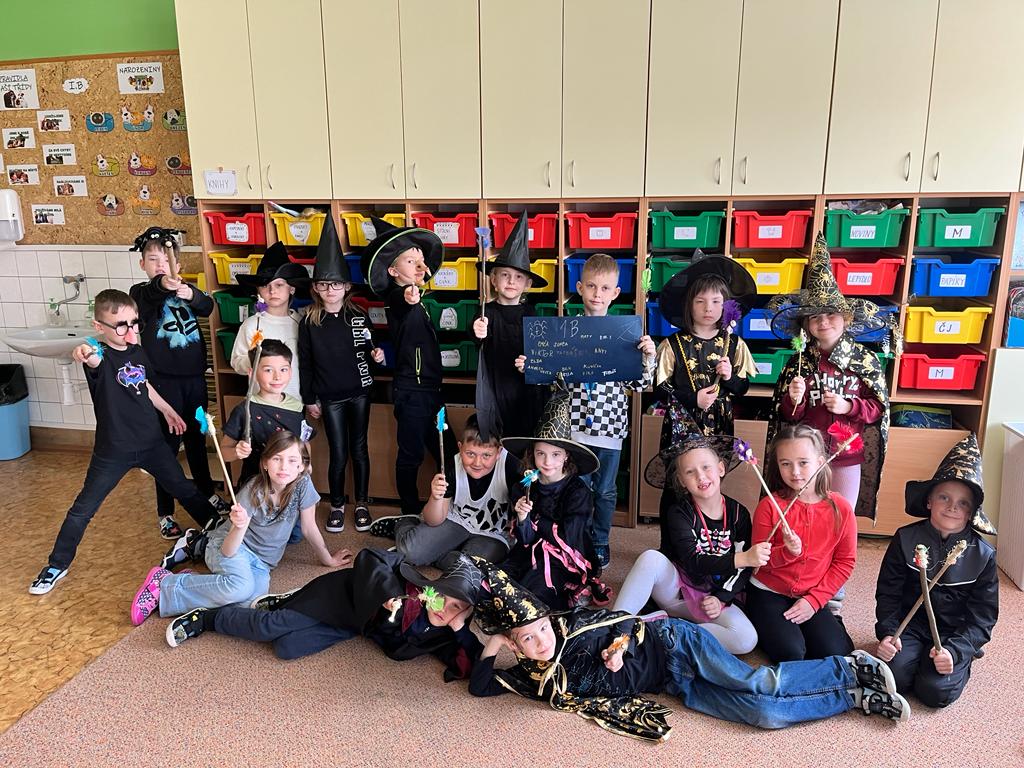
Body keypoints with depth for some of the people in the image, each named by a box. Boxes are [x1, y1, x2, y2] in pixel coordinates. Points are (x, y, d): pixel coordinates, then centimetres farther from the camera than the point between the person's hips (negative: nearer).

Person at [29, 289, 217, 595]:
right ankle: (56, 566, 24)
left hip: (151, 442, 5)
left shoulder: (137, 352, 1)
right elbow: (94, 362, -46)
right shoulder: (99, 355, -18)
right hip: (113, 450, -5)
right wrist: (86, 356, -68)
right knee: (83, 509, 7)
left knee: (184, 489, 16)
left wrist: (167, 410, 28)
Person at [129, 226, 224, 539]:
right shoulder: (141, 292, -3)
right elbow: (149, 297, -28)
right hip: (163, 380, -4)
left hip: (194, 376, 4)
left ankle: (207, 492, 37)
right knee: (167, 444, 1)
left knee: (197, 438, 19)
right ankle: (165, 512, 13)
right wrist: (164, 284, -51)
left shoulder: (188, 288, 8)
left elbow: (208, 307, -13)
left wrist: (190, 294, -35)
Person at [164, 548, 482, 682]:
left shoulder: (446, 632, -19)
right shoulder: (413, 586, -31)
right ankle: (207, 618, 16)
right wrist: (389, 591, -42)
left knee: (286, 648, -11)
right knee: (269, 626, -12)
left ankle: (283, 604, 20)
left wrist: (462, 632, -35)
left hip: (357, 625, 3)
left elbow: (468, 667, -19)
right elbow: (369, 558, -28)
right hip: (344, 596, -3)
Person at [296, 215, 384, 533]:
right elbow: (305, 363, 0)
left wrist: (376, 354, -13)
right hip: (330, 397, -1)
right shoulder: (309, 322, -5)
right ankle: (337, 505, 23)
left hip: (359, 392, 1)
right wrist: (309, 399, 1)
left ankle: (362, 503, 25)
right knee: (338, 454, 3)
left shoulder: (359, 316, -2)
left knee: (359, 449, 10)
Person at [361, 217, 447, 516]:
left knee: (444, 451, 13)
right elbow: (402, 307, -42)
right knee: (411, 456, 2)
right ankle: (411, 513, 16)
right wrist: (409, 299, -62)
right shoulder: (399, 298, -16)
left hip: (428, 389, 9)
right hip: (412, 392, -9)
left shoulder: (413, 296, 11)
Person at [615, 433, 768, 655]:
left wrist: (720, 598, -15)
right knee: (651, 558, -34)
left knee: (746, 640, -27)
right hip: (674, 587, -2)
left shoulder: (739, 514, -4)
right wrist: (741, 558, -36)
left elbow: (743, 569, -1)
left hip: (712, 596, 2)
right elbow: (692, 563, -25)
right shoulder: (678, 512, -12)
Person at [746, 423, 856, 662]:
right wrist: (787, 552, -28)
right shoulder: (769, 505, -13)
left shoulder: (840, 508, -7)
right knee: (790, 653, -21)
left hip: (812, 597, 2)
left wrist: (814, 600, -8)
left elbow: (845, 562, 0)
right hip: (768, 594, -2)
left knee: (835, 653, -15)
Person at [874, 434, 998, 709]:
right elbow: (888, 594, -2)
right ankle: (911, 652, 10)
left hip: (956, 633, 0)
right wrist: (888, 633, -18)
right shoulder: (906, 539, -7)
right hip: (910, 626, 0)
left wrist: (955, 651, -21)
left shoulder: (983, 555, -7)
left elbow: (982, 617, -6)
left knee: (936, 691, -19)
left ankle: (963, 660, 12)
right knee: (896, 677, -23)